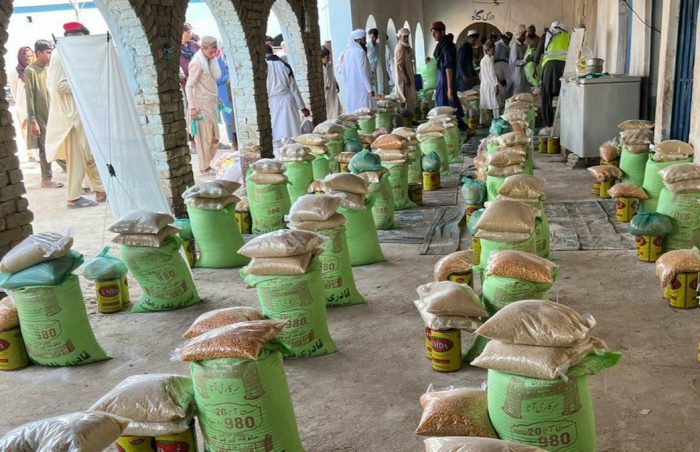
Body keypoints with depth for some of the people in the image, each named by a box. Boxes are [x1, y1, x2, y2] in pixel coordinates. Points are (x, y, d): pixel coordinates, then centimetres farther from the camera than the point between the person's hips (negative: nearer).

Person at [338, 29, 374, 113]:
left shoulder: (346, 51, 7)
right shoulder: (360, 52, -14)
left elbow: (341, 71, 9)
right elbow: (363, 72, -17)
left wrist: (346, 85, 17)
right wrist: (370, 89, -14)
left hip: (349, 88, 8)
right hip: (361, 88, -8)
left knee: (352, 111, 12)